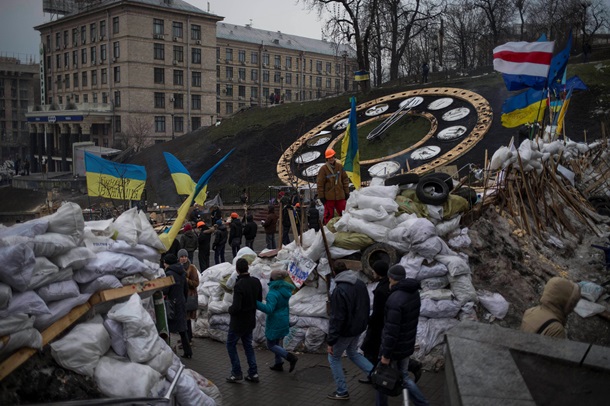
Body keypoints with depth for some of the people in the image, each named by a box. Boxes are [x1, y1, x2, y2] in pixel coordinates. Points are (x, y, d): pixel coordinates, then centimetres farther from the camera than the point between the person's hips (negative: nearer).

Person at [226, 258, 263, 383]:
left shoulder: (239, 285, -27)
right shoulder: (256, 282, -4)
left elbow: (236, 307, -28)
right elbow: (259, 300, 6)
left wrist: (230, 309, -8)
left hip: (238, 322, -7)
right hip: (251, 320, 7)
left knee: (231, 345, 12)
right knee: (248, 345, 19)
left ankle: (236, 373, 14)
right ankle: (253, 373, 19)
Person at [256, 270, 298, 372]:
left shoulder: (273, 293, -25)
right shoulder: (286, 289, 0)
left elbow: (269, 309, -34)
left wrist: (255, 303, -36)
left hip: (275, 322, -8)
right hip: (285, 320, 8)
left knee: (271, 345, 5)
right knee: (277, 342, 24)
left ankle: (291, 357, -9)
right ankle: (278, 364, 31)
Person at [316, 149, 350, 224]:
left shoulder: (339, 166, 3)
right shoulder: (323, 169, -7)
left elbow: (345, 179, 10)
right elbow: (320, 184, -5)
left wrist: (346, 192, 7)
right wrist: (321, 196, -7)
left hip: (340, 195, 3)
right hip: (329, 196, -3)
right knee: (329, 214, 2)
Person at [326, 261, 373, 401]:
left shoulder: (339, 290, -26)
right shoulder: (361, 284, -2)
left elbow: (336, 318, -26)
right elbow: (367, 307, 10)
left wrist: (330, 341, -19)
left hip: (345, 331, -7)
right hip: (358, 328, 7)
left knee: (334, 358, 13)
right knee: (353, 353, 28)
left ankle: (342, 392, 19)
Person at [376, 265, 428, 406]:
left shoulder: (394, 300, -32)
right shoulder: (413, 292, -3)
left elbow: (392, 331, -28)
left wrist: (386, 355, -19)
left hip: (394, 346, -8)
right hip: (407, 345, 8)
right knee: (403, 377, 22)